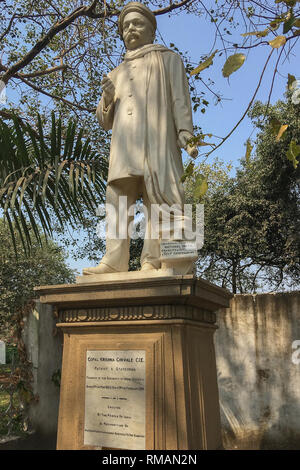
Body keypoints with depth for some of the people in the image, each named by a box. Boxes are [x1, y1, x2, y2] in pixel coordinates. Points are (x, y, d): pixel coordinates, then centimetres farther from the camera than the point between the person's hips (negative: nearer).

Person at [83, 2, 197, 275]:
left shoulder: (167, 59, 22)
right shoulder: (117, 74, 33)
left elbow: (180, 100, 8)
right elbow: (105, 121, 28)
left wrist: (185, 135, -8)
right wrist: (107, 98, 6)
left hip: (156, 141, -4)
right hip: (123, 146, 4)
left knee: (156, 199, -14)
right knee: (118, 200, -11)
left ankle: (152, 262, -16)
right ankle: (114, 262, -18)